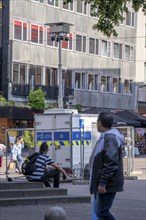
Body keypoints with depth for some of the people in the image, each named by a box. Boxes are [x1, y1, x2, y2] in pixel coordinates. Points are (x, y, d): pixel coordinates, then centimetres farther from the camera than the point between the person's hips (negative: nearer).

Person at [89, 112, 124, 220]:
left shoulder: (110, 138, -17)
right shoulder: (106, 136, 15)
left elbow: (111, 163, -24)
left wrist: (103, 183, -24)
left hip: (107, 184, -10)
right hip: (103, 183, 10)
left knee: (102, 211, -9)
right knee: (100, 210, 12)